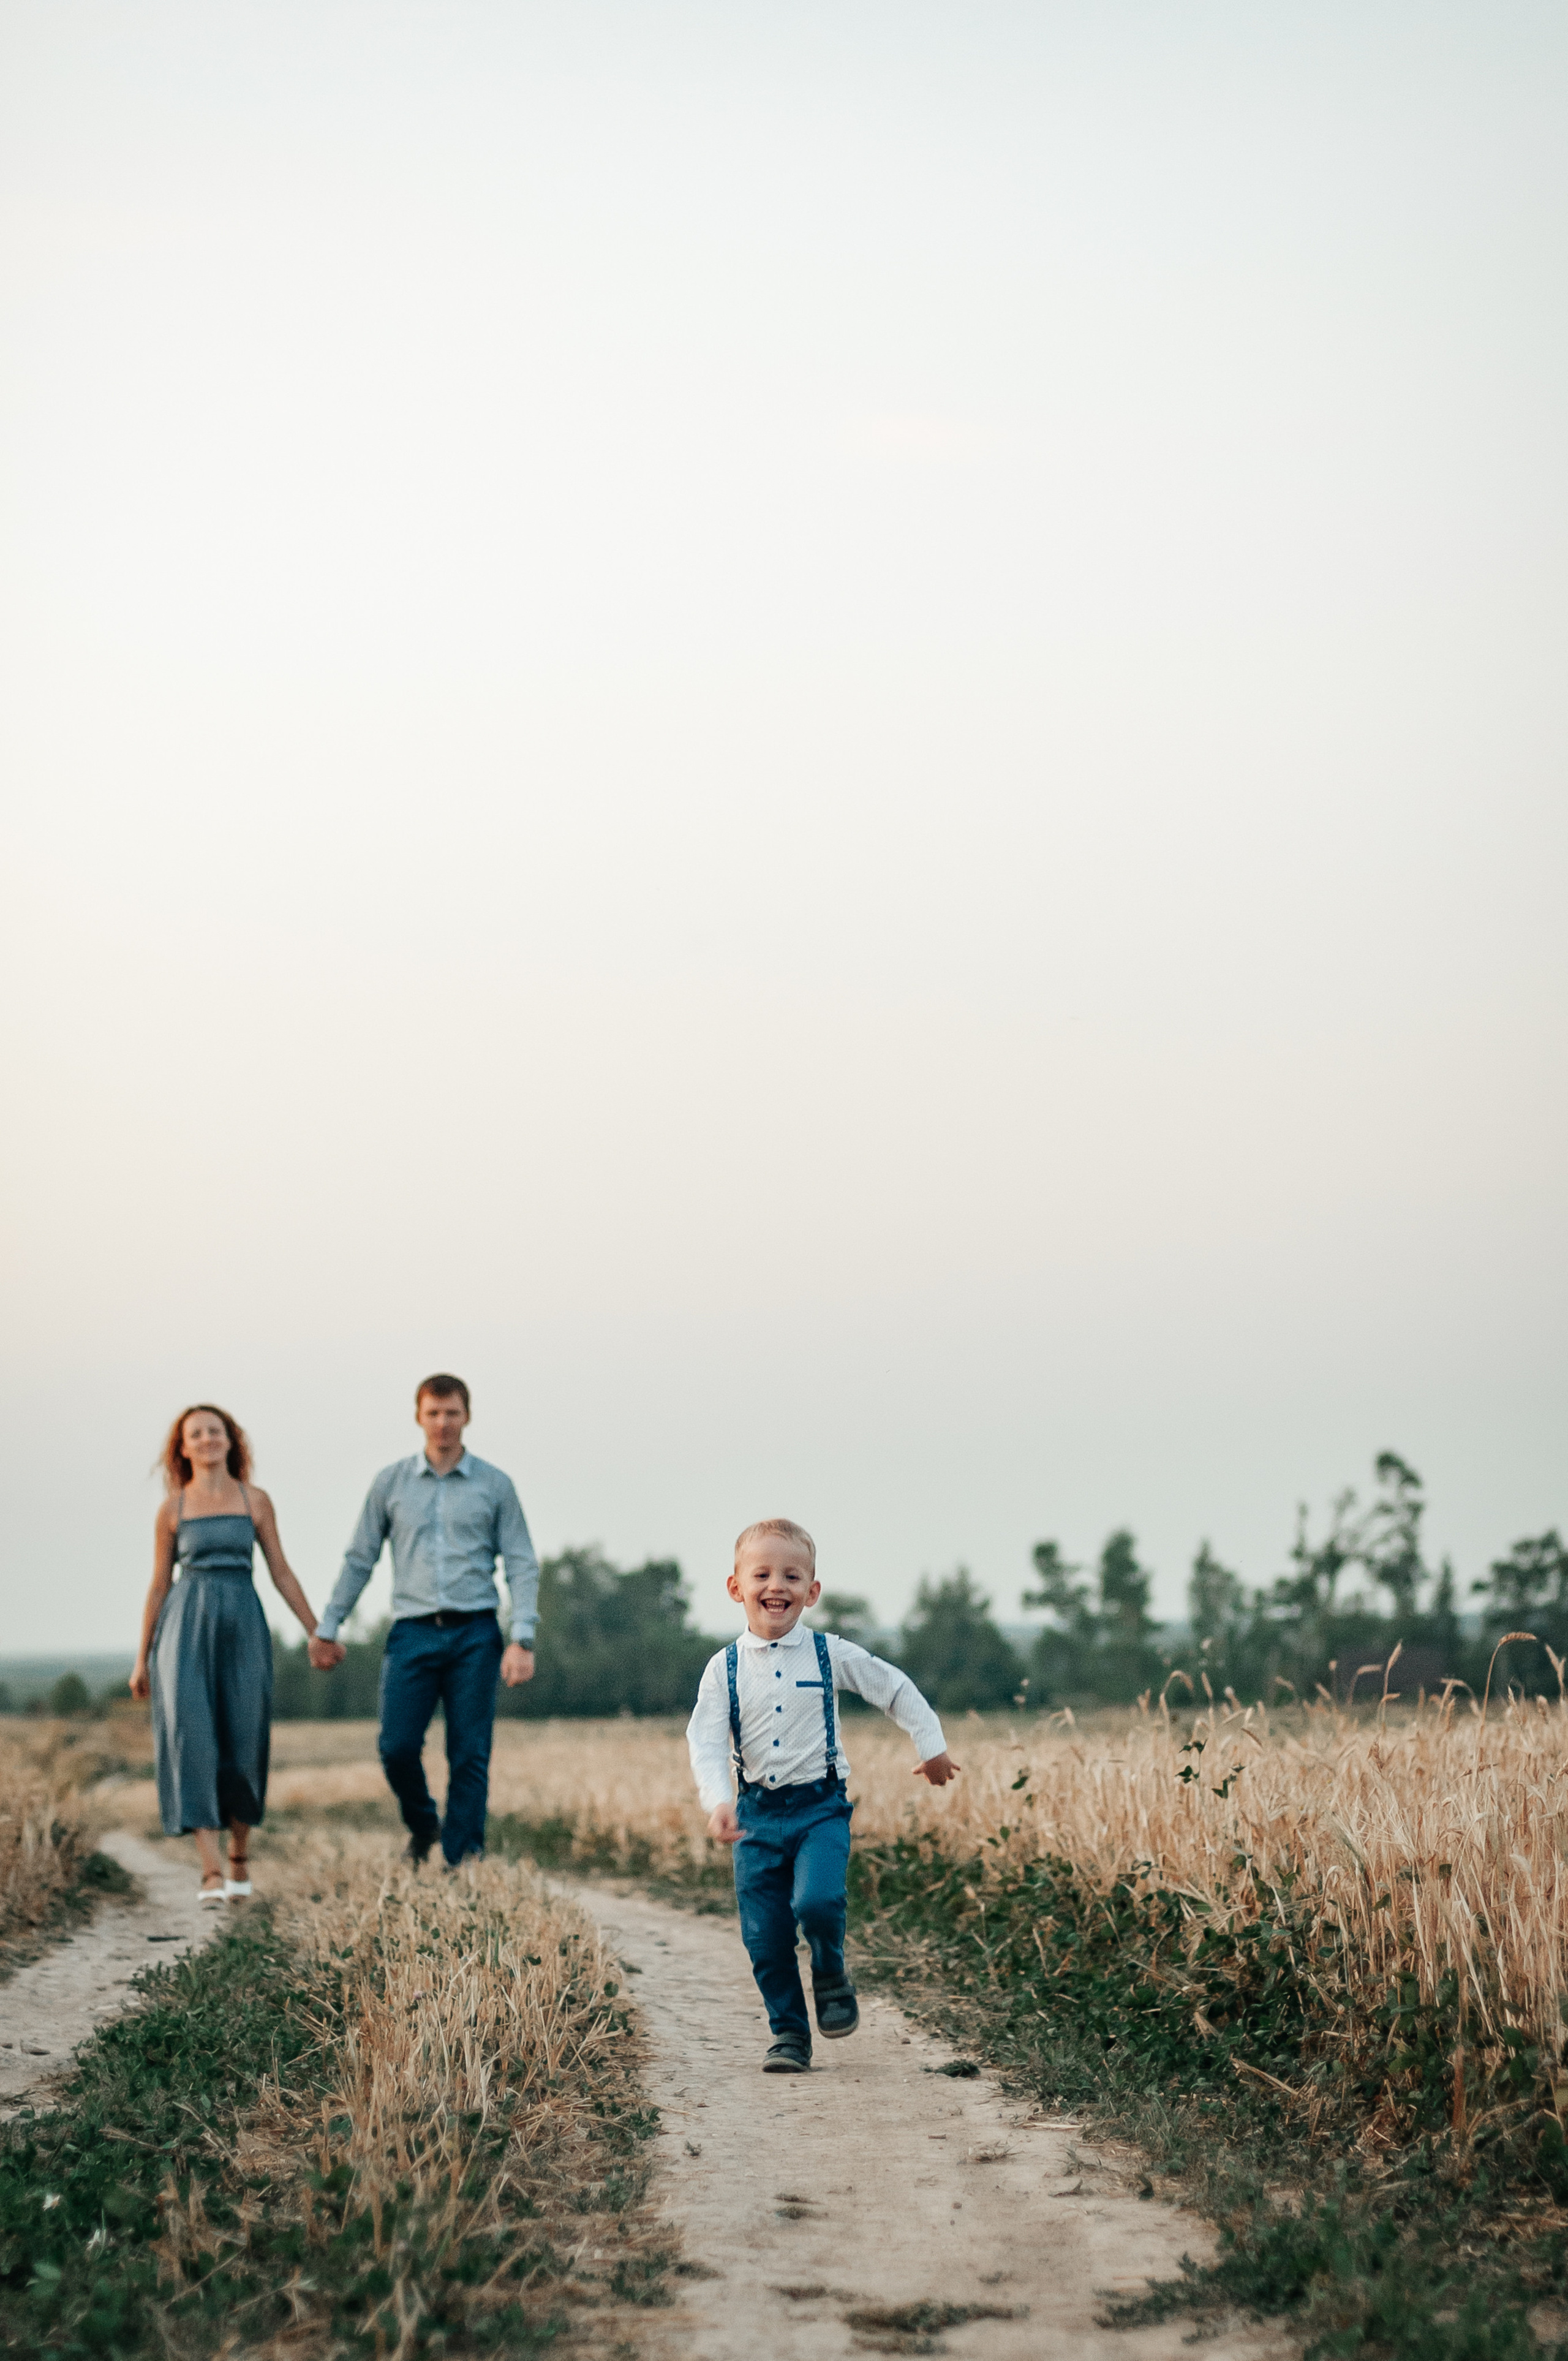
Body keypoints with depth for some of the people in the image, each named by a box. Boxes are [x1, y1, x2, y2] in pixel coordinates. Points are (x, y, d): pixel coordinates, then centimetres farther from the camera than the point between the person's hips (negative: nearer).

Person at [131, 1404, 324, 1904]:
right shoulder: (172, 1510, 7)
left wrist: (317, 1632, 7)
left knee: (244, 1738, 1)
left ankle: (240, 1855, 23)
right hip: (187, 1624, -1)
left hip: (244, 1624, 1)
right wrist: (143, 1659, 12)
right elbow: (159, 1585, 11)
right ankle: (211, 1869, -15)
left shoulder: (255, 1500, 8)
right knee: (193, 1734, -13)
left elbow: (281, 1572, 10)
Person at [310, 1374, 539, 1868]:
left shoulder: (495, 1485, 5)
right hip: (413, 1633, 1)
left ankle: (461, 1862, 5)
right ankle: (422, 1826, 21)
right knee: (397, 1747, -7)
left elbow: (522, 1565, 3)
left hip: (474, 1634, -1)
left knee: (470, 1756, -2)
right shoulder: (391, 1483, 9)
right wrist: (328, 1627, 12)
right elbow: (359, 1559, 13)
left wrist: (523, 1640, -8)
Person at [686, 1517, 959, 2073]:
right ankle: (789, 2035, 17)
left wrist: (931, 1745, 15)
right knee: (764, 1934, 0)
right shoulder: (725, 1668, 0)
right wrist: (718, 1803, -24)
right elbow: (705, 1743, -8)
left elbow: (896, 1689, 12)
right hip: (757, 1813, 2)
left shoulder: (830, 1655, 0)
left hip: (821, 1806, -2)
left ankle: (831, 1976, 8)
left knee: (816, 1901, -24)